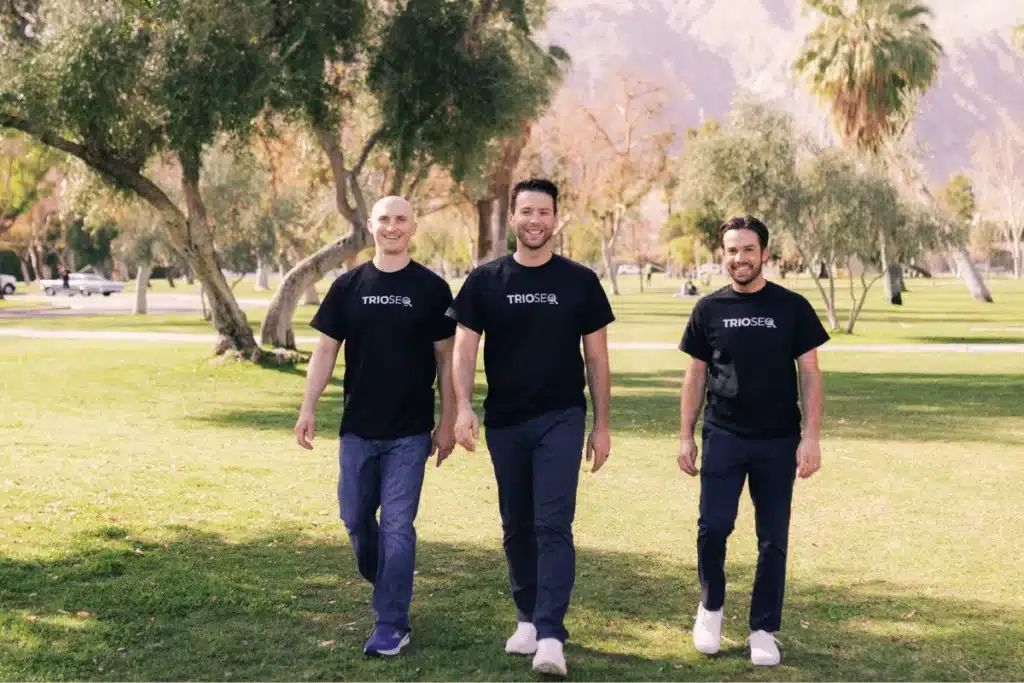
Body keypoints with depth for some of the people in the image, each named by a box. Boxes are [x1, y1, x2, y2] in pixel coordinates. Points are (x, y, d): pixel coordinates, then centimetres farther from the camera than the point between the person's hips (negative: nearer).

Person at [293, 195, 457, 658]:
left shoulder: (431, 289, -2)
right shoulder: (348, 287, 3)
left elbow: (445, 358, 0)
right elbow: (326, 350, 6)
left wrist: (447, 422, -2)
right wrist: (308, 408, -3)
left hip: (409, 432, -3)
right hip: (357, 428, 3)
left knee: (397, 526, -3)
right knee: (356, 519, 11)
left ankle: (390, 626, 5)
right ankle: (386, 591, 36)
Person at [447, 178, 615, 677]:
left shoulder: (579, 281, 0)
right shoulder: (485, 281, 2)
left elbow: (596, 357, 4)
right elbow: (464, 349, -2)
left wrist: (602, 425, 2)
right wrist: (463, 406, -18)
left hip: (561, 419, -2)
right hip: (504, 421, 2)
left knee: (553, 525, -11)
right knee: (517, 526, 12)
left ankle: (550, 636, -13)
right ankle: (527, 618, 27)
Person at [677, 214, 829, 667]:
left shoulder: (791, 308, 0)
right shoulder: (709, 310, 4)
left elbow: (810, 375, 0)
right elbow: (696, 376, 9)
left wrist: (811, 436, -8)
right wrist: (685, 436, 5)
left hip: (778, 441, 0)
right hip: (723, 436, 0)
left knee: (773, 539, 4)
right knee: (714, 525, -10)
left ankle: (763, 630, 16)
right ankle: (711, 606, 16)